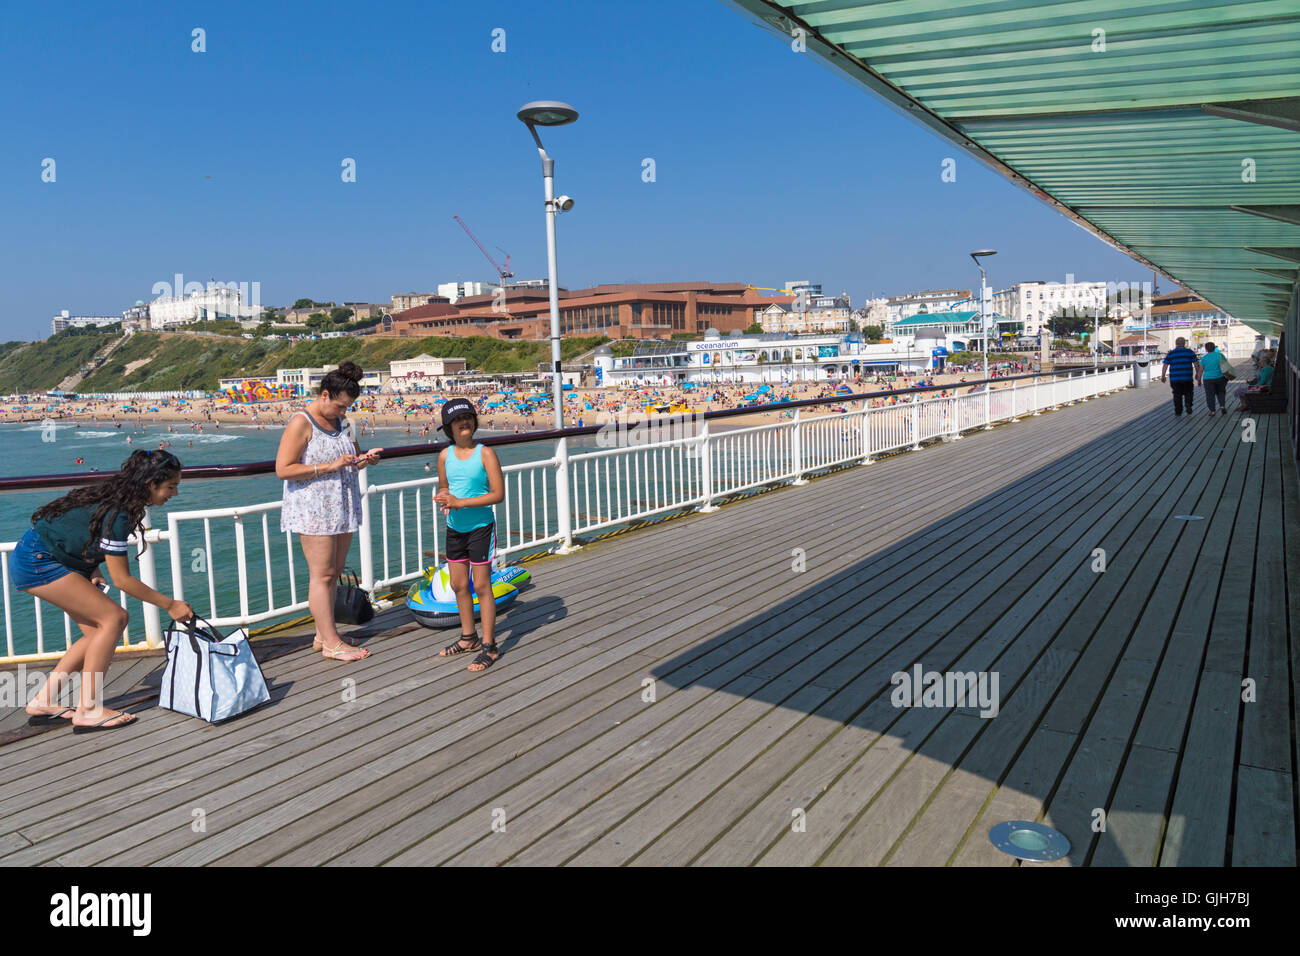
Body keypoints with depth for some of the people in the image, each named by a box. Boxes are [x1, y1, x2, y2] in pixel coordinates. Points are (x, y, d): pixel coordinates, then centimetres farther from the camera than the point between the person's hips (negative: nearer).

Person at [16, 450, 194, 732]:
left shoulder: (119, 499, 1)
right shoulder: (117, 513, -27)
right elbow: (122, 579, -21)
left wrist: (91, 573, 0)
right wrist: (169, 605, -15)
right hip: (36, 562, -10)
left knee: (98, 630, 6)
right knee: (113, 618, -14)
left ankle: (42, 703, 15)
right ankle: (88, 711, -10)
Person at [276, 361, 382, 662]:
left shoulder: (341, 421, 13)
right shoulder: (301, 423, -11)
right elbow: (283, 469, -17)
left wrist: (365, 458, 3)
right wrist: (330, 466, -21)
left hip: (341, 510, 8)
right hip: (313, 510, -8)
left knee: (333, 573, 10)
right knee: (322, 575, -5)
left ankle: (322, 636, 18)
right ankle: (331, 642, -1)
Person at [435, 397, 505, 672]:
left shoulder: (485, 453, -12)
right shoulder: (445, 455, 2)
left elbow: (498, 493, -16)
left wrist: (460, 502, -21)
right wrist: (444, 500, -8)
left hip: (480, 527, -5)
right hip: (455, 528, 6)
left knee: (481, 586, -3)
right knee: (458, 585, 13)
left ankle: (489, 646, 6)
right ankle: (468, 637, 30)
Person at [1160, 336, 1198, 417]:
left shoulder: (1170, 353, 3)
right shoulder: (1190, 352, 3)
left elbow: (1165, 365, 0)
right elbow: (1196, 364, 3)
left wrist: (1163, 376, 7)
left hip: (1175, 379, 0)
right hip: (1187, 378, 0)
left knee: (1177, 395, 10)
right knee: (1188, 394, 12)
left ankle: (1178, 413, 14)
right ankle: (1189, 412, 0)